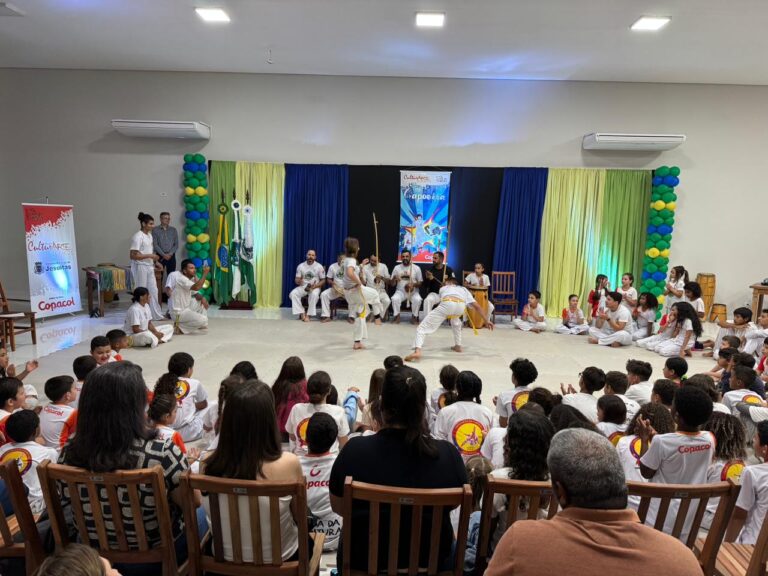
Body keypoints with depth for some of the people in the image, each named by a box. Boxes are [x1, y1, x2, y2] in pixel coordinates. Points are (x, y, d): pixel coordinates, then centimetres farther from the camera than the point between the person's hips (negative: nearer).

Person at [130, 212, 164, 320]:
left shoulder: (149, 235, 10)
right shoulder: (137, 236, -16)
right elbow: (133, 255, -20)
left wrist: (156, 263, 8)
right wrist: (150, 256, -23)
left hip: (149, 267, 8)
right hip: (140, 267, -8)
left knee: (153, 291, 11)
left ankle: (156, 315, 20)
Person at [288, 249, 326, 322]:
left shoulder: (319, 267, -4)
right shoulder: (300, 266, 1)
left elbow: (323, 280, -1)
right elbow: (297, 280, 3)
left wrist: (314, 286, -19)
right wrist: (298, 281, -24)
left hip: (315, 287, -2)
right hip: (303, 286, 3)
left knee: (314, 294, -37)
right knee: (293, 294, -25)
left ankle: (308, 314, -26)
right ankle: (302, 313, -20)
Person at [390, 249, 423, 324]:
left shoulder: (416, 268, 0)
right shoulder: (397, 268, 3)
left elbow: (420, 283, 2)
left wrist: (413, 284, -20)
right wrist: (394, 278, -19)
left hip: (413, 292, -1)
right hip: (400, 291, 1)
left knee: (418, 299, -32)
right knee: (395, 298, -31)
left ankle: (414, 316, -9)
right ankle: (397, 316, -9)